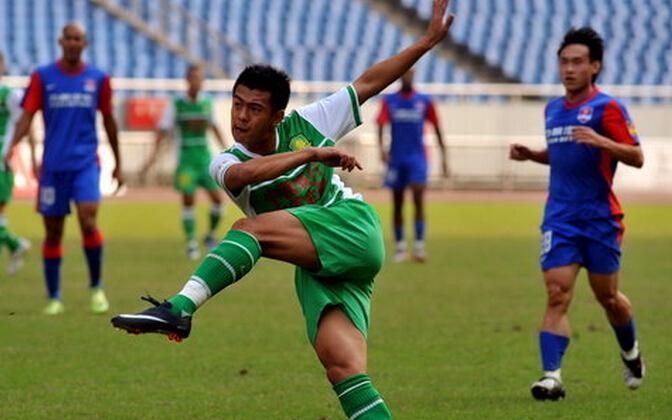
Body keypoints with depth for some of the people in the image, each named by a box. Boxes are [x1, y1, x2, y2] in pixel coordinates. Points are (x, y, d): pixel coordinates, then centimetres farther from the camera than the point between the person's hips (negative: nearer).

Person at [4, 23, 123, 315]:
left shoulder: (98, 79, 6)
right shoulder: (43, 77, 2)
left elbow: (108, 121, 14)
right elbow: (27, 115, -4)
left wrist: (118, 164, 17)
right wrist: (12, 145, -22)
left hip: (86, 162, 0)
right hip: (53, 166, 0)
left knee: (88, 220, -18)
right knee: (53, 233, 3)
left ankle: (96, 288, -1)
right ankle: (54, 298, 14)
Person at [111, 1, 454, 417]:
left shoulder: (304, 126, 8)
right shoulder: (226, 164, 5)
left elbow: (368, 83, 16)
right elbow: (244, 173, -21)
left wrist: (428, 41, 14)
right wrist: (313, 154, -27)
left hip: (352, 228, -3)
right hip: (315, 269, 3)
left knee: (250, 229, -24)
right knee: (342, 365, -18)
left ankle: (179, 309, -39)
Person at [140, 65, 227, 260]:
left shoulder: (206, 103, 6)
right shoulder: (176, 105, -5)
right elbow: (163, 129, -6)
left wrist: (224, 148, 25)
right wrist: (154, 153, -15)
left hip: (205, 158, 3)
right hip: (186, 159, -3)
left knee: (217, 198, -3)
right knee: (188, 201, -7)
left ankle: (210, 235, 19)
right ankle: (191, 243, 2)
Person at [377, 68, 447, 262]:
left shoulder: (425, 101, 3)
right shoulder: (389, 101, 3)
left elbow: (437, 129, 8)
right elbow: (381, 124, -9)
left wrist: (443, 157, 6)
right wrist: (381, 147, -26)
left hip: (417, 157, -1)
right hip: (396, 158, 1)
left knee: (418, 199, -15)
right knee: (397, 203, 6)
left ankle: (419, 245, -14)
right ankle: (400, 246, 15)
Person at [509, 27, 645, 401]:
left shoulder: (607, 107, -7)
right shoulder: (553, 109, 12)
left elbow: (637, 157, -13)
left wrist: (600, 141, -28)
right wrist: (531, 155, 9)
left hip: (601, 218, -4)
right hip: (560, 218, 4)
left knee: (608, 297, 9)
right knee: (558, 293, -11)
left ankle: (631, 352, 38)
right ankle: (552, 375, -18)